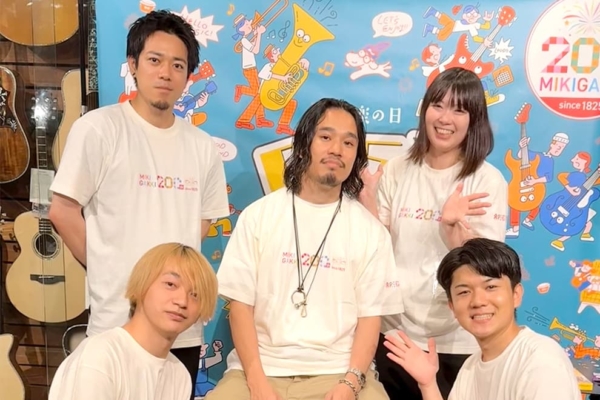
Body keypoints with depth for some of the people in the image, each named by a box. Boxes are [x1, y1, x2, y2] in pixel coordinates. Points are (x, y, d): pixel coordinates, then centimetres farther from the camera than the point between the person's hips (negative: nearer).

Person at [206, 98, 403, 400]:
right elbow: (240, 303, 0)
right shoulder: (258, 215, 2)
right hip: (262, 368, 0)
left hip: (338, 372, 1)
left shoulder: (370, 230, 4)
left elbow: (370, 315, 2)